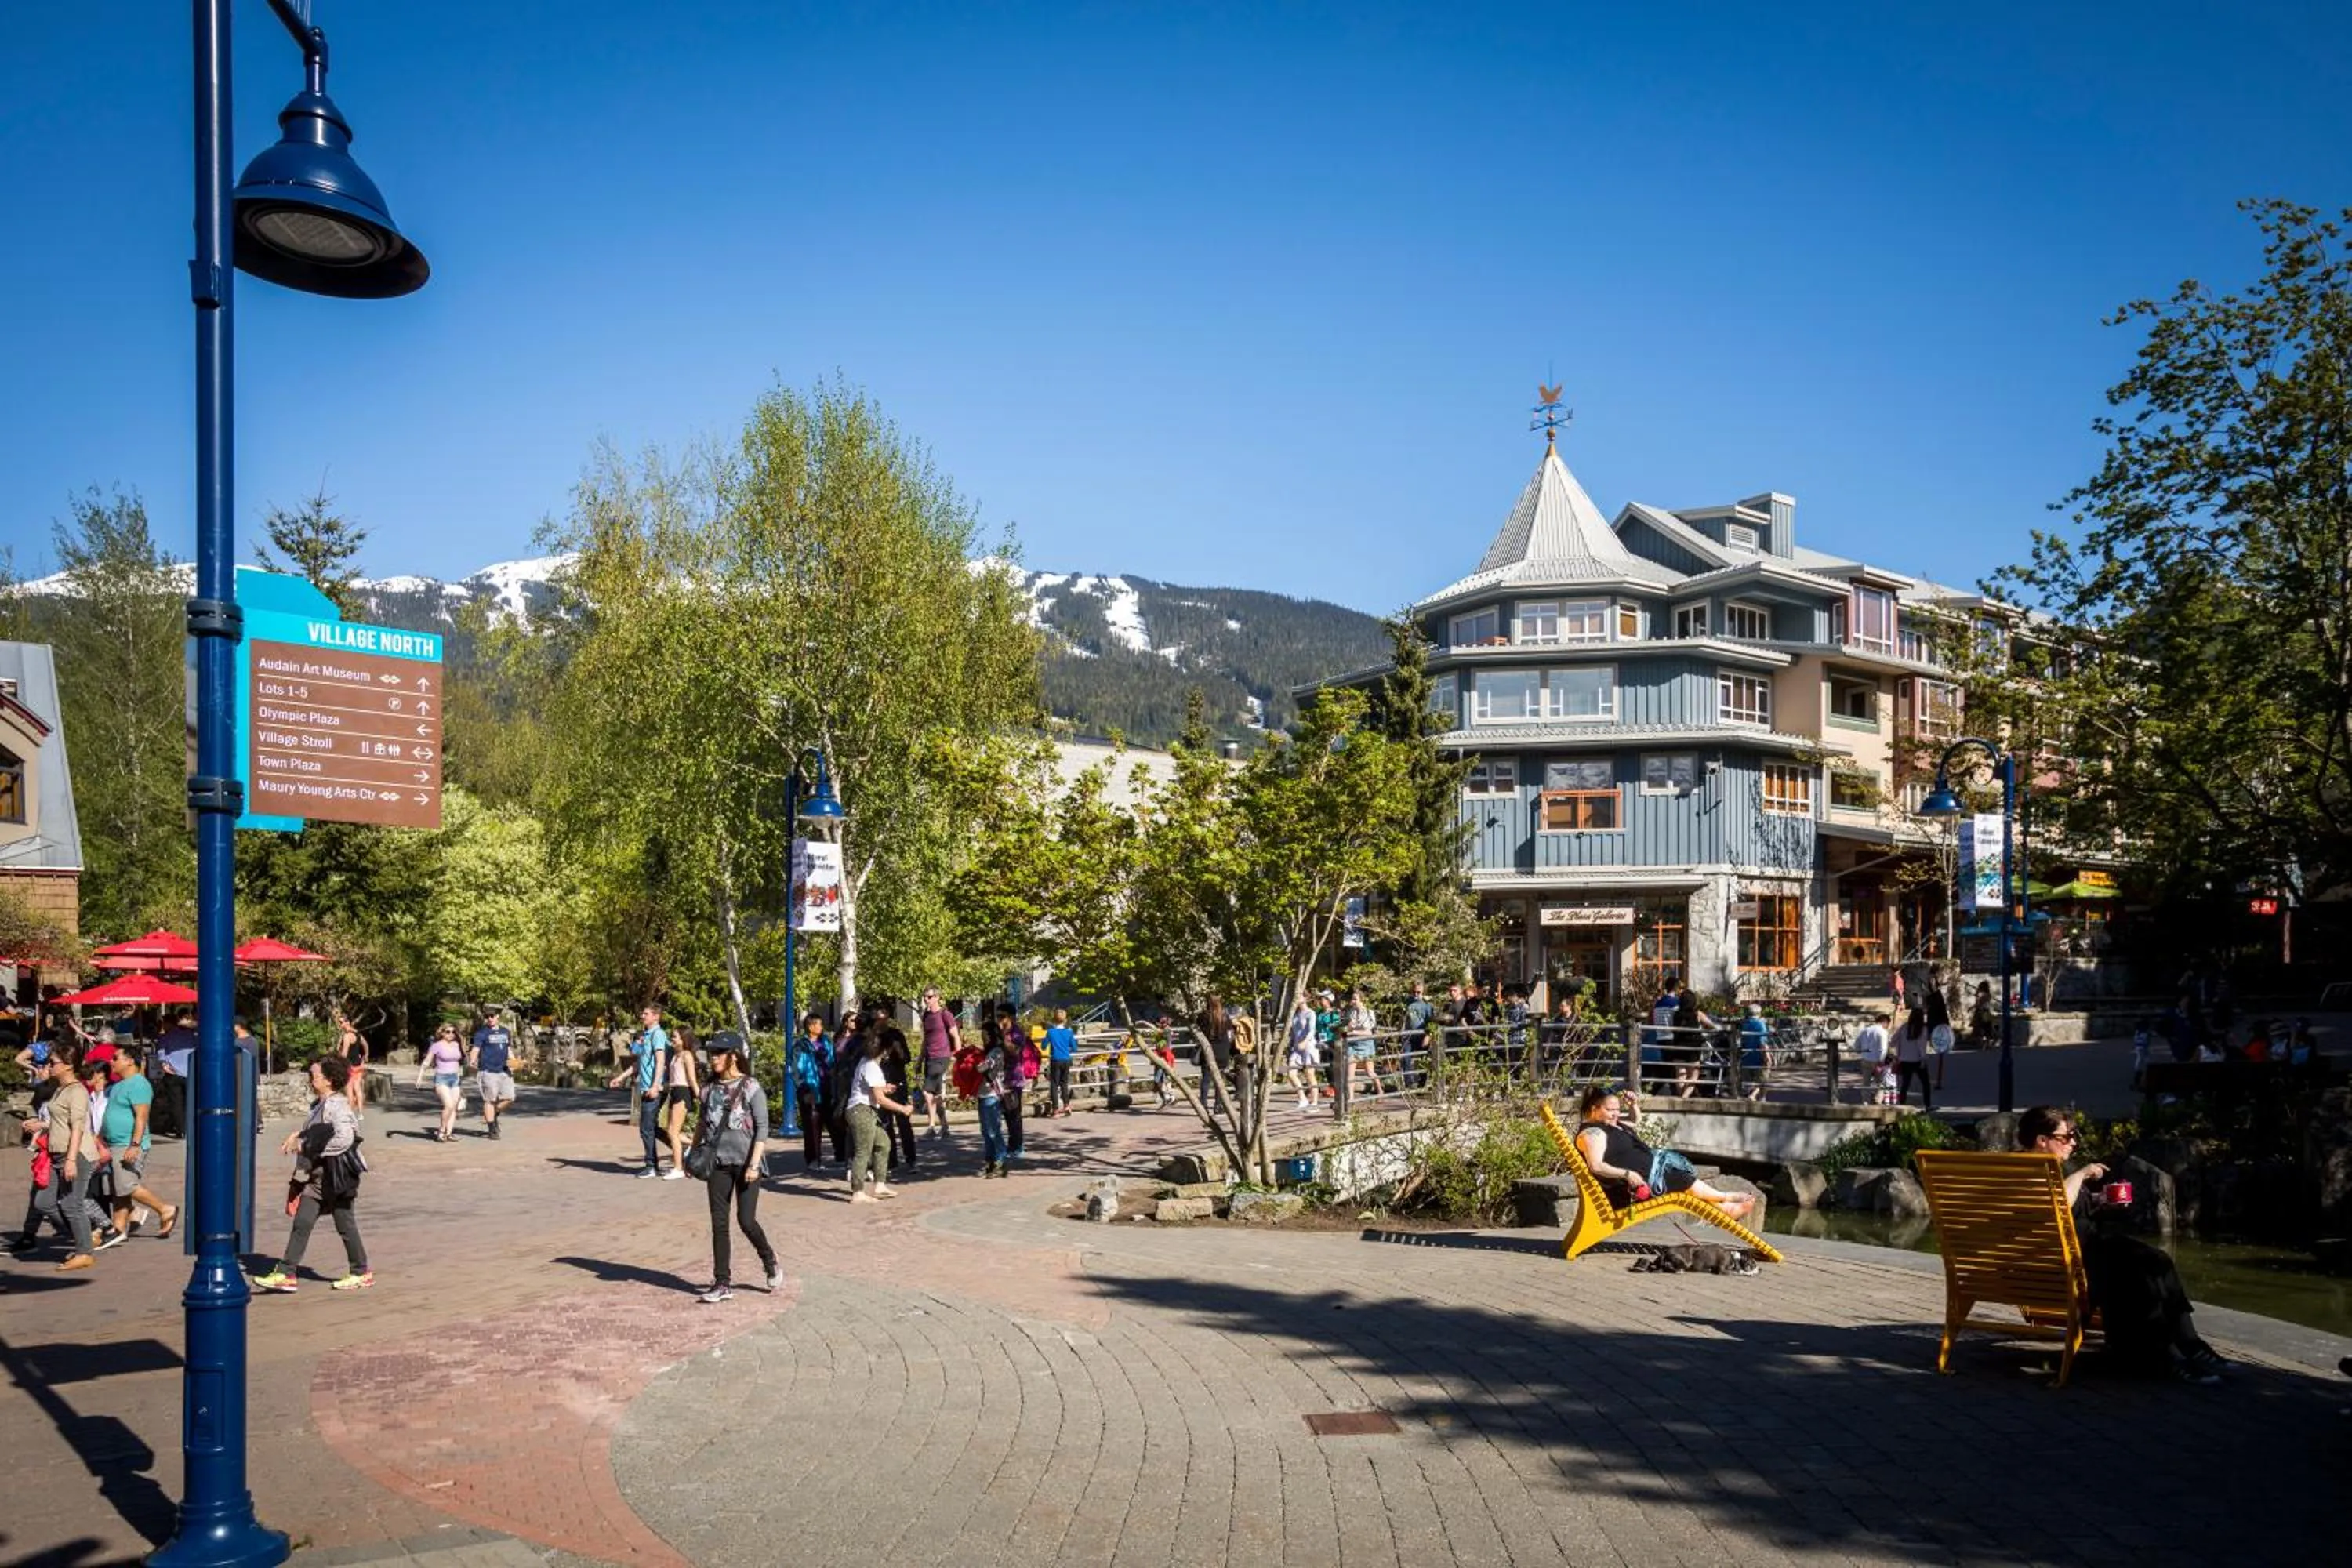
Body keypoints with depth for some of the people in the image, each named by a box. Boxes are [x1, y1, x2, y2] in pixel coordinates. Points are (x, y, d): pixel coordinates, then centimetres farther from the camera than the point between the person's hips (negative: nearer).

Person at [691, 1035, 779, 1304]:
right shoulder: (710, 1088, 8)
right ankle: (722, 1284, 10)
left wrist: (754, 1164, -16)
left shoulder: (750, 1087, -8)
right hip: (718, 1163, 5)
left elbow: (762, 1128, -10)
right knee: (719, 1224, 4)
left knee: (746, 1221, -5)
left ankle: (771, 1264, 21)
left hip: (744, 1163, -5)